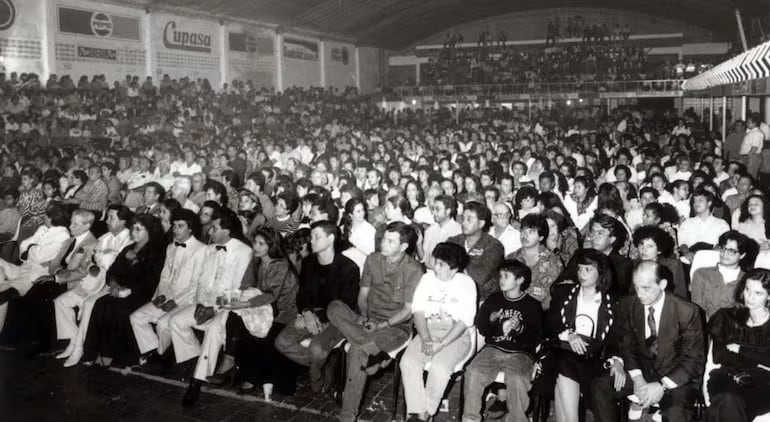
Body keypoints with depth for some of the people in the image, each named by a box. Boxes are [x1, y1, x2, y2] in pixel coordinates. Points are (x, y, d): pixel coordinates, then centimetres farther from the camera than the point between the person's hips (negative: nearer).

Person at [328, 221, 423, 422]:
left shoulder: (413, 270, -10)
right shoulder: (373, 259, 5)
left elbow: (408, 310, -10)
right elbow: (363, 294, 10)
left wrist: (381, 325, -19)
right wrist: (363, 316, -10)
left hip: (397, 326, -5)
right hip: (369, 321, 5)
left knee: (357, 350, -32)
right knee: (335, 307, -24)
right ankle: (375, 350, -32)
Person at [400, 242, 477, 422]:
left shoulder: (466, 283, -3)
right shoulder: (427, 278, 7)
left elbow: (464, 321, -10)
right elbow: (418, 310, 2)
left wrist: (441, 344, -19)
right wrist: (426, 339, -14)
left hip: (457, 336, -4)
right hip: (428, 331, 4)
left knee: (439, 366, -31)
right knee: (408, 361, -23)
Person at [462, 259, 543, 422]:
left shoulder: (532, 305, 6)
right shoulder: (493, 299, 15)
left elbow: (535, 340, 0)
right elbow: (482, 329, 14)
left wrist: (519, 328, -18)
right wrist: (491, 320, -7)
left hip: (520, 353, -2)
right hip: (493, 349, 3)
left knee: (516, 379, -33)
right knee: (473, 373, -26)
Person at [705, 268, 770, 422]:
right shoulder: (728, 316, 15)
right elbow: (718, 356, 6)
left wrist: (739, 349, -1)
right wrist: (757, 358, -2)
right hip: (726, 378, 2)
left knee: (725, 408, -33)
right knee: (728, 401, -34)